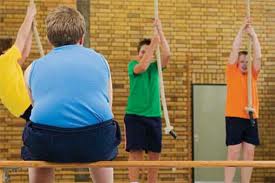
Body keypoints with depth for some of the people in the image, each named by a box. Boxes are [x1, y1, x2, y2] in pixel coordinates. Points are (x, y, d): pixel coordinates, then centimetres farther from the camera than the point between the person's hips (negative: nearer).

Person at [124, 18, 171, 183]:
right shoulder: (133, 65, 2)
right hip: (134, 115, -4)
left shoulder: (155, 66, 10)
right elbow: (142, 67, -21)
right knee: (135, 152, -9)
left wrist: (160, 32, -11)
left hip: (154, 115, 4)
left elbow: (167, 54, -7)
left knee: (155, 154, 4)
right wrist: (153, 44, -20)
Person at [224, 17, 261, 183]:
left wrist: (253, 34, -3)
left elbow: (258, 57, 1)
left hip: (251, 118, 4)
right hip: (234, 117, -4)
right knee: (233, 153, -6)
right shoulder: (232, 73, 4)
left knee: (249, 153, 3)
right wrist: (242, 31, -5)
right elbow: (235, 51, -4)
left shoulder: (253, 75, 13)